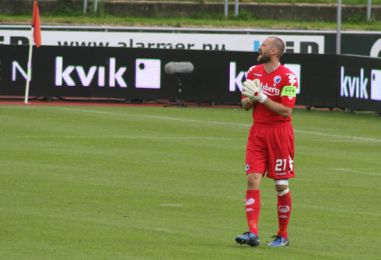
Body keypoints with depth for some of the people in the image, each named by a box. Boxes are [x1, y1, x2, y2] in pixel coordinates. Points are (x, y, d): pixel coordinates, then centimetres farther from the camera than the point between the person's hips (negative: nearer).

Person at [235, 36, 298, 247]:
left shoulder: (288, 77, -10)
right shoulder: (253, 72, 9)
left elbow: (286, 110, -16)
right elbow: (245, 105, 15)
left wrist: (261, 97, -20)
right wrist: (251, 98, -8)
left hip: (279, 132, -5)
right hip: (257, 131, 5)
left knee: (281, 185, 2)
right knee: (253, 179, -9)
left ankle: (283, 236, 14)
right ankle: (252, 233, -15)